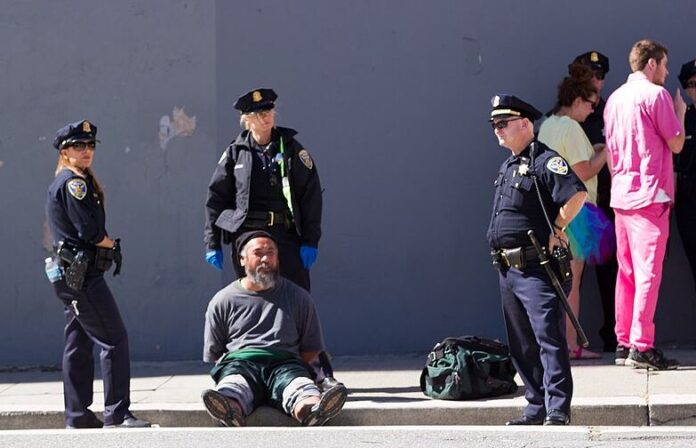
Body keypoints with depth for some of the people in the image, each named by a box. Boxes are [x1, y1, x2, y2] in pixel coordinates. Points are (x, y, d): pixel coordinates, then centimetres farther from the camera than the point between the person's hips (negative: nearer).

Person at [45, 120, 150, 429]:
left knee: (79, 344, 11)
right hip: (82, 274, -11)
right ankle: (117, 414, -13)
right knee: (114, 339, -11)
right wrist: (111, 245, -1)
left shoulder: (69, 182, 20)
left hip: (70, 275, 11)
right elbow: (89, 230, -18)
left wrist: (105, 245, 2)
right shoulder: (73, 182, -11)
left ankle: (77, 416, 14)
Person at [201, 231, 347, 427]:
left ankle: (312, 411, -71)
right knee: (235, 386, -39)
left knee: (299, 383, -37)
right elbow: (212, 354, 17)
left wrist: (288, 366, 4)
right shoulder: (222, 301, 19)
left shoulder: (299, 298, 21)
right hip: (238, 363, 0)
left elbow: (312, 349, 21)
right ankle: (230, 410, -73)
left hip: (285, 362, 1)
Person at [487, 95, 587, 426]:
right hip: (508, 269, 10)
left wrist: (555, 230, -15)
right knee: (521, 345, 12)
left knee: (549, 338, -11)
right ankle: (536, 407, 19)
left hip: (537, 269, -10)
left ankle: (558, 409, -12)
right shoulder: (507, 167, 19)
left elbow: (578, 194, -24)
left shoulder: (544, 161, -10)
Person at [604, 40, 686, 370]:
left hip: (621, 195, 8)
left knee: (626, 271, 10)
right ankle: (641, 346, -12)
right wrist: (680, 113, 11)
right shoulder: (655, 94, -8)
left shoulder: (615, 98, 15)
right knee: (648, 272, -9)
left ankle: (623, 343, 11)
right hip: (650, 194, -8)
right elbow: (676, 144, -5)